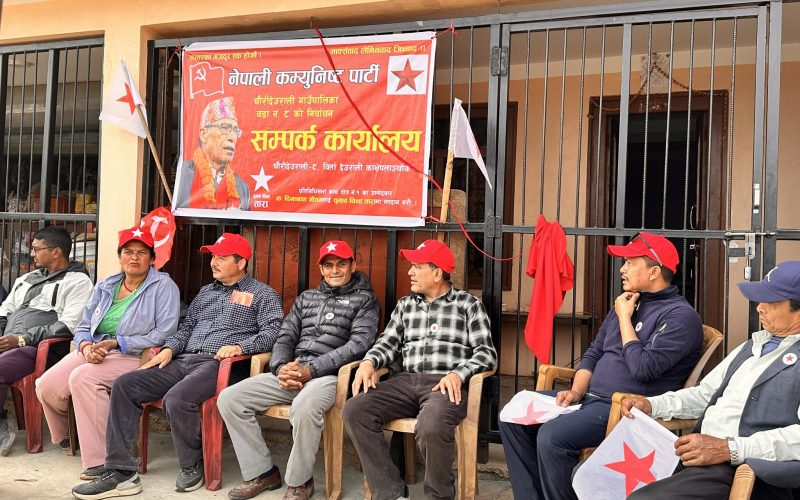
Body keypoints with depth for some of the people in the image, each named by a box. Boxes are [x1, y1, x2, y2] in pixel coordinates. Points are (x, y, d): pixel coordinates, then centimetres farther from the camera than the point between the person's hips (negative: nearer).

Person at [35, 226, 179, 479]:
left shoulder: (163, 286, -2)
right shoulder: (105, 287, 17)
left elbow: (163, 334, -13)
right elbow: (83, 327, 16)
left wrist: (116, 343, -17)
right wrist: (87, 347, -9)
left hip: (135, 356, -6)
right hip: (94, 352, 6)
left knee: (82, 378, -32)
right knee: (46, 385, -14)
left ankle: (99, 460, -26)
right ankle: (64, 438, 20)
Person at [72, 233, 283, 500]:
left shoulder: (263, 294, 6)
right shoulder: (206, 292, 27)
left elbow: (272, 331, -7)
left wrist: (240, 346, -22)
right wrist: (169, 348, 5)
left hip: (220, 364, -7)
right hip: (183, 360, 7)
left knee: (177, 399, -34)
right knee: (124, 386, -11)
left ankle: (192, 467, -8)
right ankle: (121, 472, -11)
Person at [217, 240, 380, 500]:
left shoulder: (365, 300, 6)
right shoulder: (306, 297, 22)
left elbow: (359, 344, -9)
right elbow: (285, 337, 15)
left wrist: (311, 370, -18)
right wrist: (281, 368, -9)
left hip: (329, 375, -6)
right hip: (290, 372, 6)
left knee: (305, 406, -39)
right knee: (229, 398, -10)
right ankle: (262, 472, 1)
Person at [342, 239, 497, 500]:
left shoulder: (469, 303, 6)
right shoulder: (405, 304, 21)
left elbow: (486, 352, -1)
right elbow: (388, 343, 16)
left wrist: (458, 374, -19)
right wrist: (369, 362, -7)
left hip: (446, 384, -5)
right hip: (407, 381, 5)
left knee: (431, 426, -37)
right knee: (354, 411, -20)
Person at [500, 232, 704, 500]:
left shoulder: (681, 315, -10)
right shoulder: (627, 302, 17)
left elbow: (643, 368, -21)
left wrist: (624, 318, -10)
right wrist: (576, 391, 2)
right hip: (590, 397, 9)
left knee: (551, 436, -30)